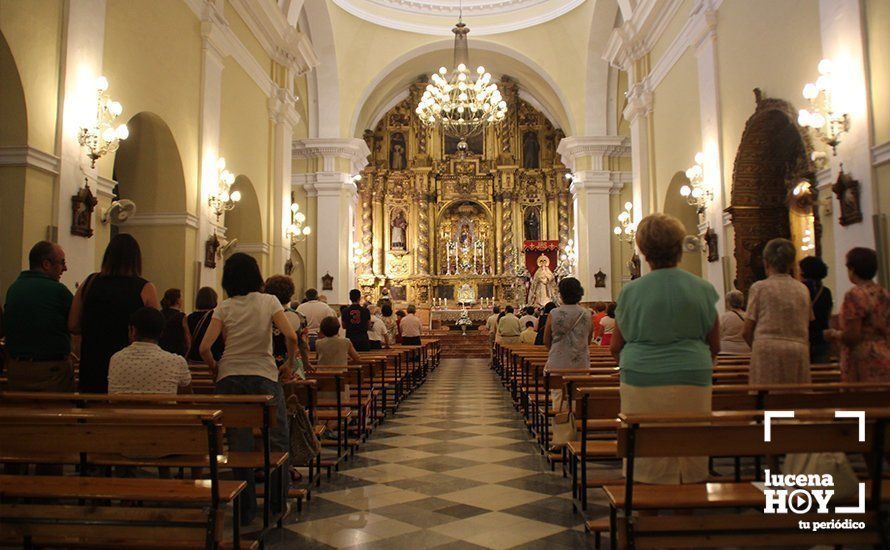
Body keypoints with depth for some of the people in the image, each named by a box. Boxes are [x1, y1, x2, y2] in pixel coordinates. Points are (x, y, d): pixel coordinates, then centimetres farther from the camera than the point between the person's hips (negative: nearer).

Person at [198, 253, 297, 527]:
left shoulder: (224, 308, 2)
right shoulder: (269, 301, -1)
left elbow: (204, 348, -7)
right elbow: (291, 337, -13)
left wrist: (215, 369, 11)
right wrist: (288, 365, 2)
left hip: (230, 378, 2)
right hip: (264, 376, -1)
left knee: (239, 444, 8)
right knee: (278, 440, 14)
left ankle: (246, 509, 17)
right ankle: (278, 501, 23)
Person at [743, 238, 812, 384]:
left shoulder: (759, 287, 0)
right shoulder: (803, 289, 11)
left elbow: (746, 331, -1)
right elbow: (807, 325, 15)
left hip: (767, 351, -3)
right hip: (799, 351, 4)